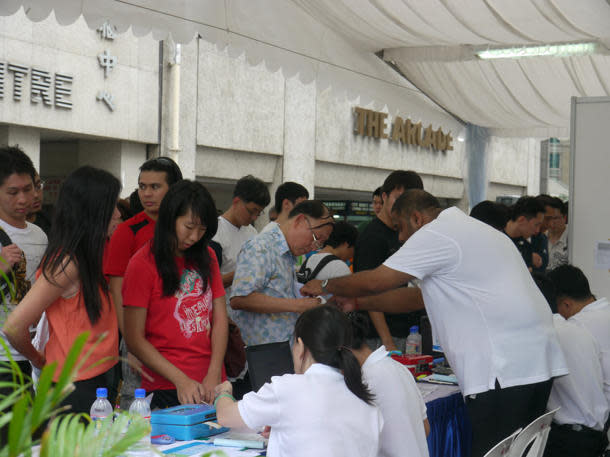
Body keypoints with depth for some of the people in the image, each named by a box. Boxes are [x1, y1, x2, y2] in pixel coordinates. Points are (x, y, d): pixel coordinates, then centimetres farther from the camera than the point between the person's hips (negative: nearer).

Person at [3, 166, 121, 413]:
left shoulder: (84, 260, 9)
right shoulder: (67, 263, -19)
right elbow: (14, 326, -19)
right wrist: (37, 358, -1)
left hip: (100, 379, 9)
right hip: (77, 389, -9)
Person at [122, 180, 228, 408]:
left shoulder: (207, 257, 11)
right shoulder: (143, 264, -7)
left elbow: (220, 319, 6)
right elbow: (134, 339, -9)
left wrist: (214, 375, -8)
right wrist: (181, 380, -16)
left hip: (211, 384, 5)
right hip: (166, 388, -5)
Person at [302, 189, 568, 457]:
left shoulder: (436, 234, -5)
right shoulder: (470, 229, 26)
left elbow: (374, 282, -5)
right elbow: (419, 296, 30)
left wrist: (325, 286, 13)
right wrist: (356, 303, 29)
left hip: (504, 369, -10)